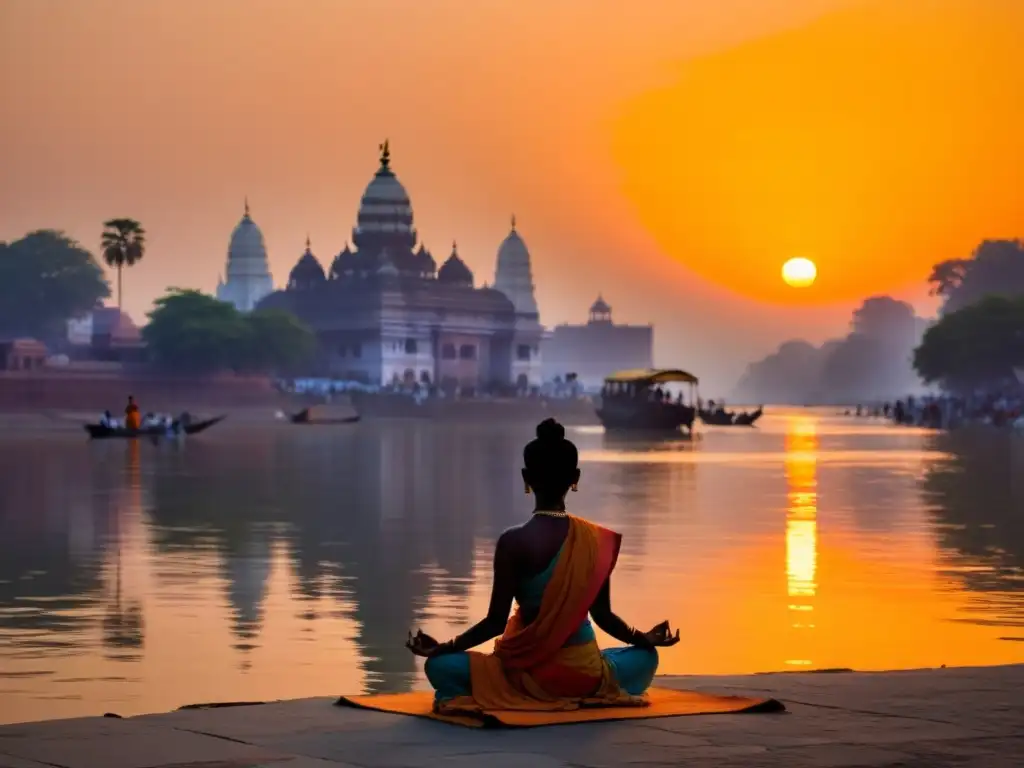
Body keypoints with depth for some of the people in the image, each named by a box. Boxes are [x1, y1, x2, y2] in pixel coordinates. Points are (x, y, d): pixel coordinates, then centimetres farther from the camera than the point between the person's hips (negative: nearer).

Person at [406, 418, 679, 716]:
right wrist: (646, 640, 20)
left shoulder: (513, 541, -14)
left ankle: (523, 695, -3)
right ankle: (585, 696, 12)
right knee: (645, 657, 31)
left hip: (528, 672, -3)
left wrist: (441, 647, -2)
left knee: (439, 666, 9)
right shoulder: (598, 540, -5)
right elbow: (602, 615, 2)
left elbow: (496, 622, -13)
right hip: (586, 674, 3)